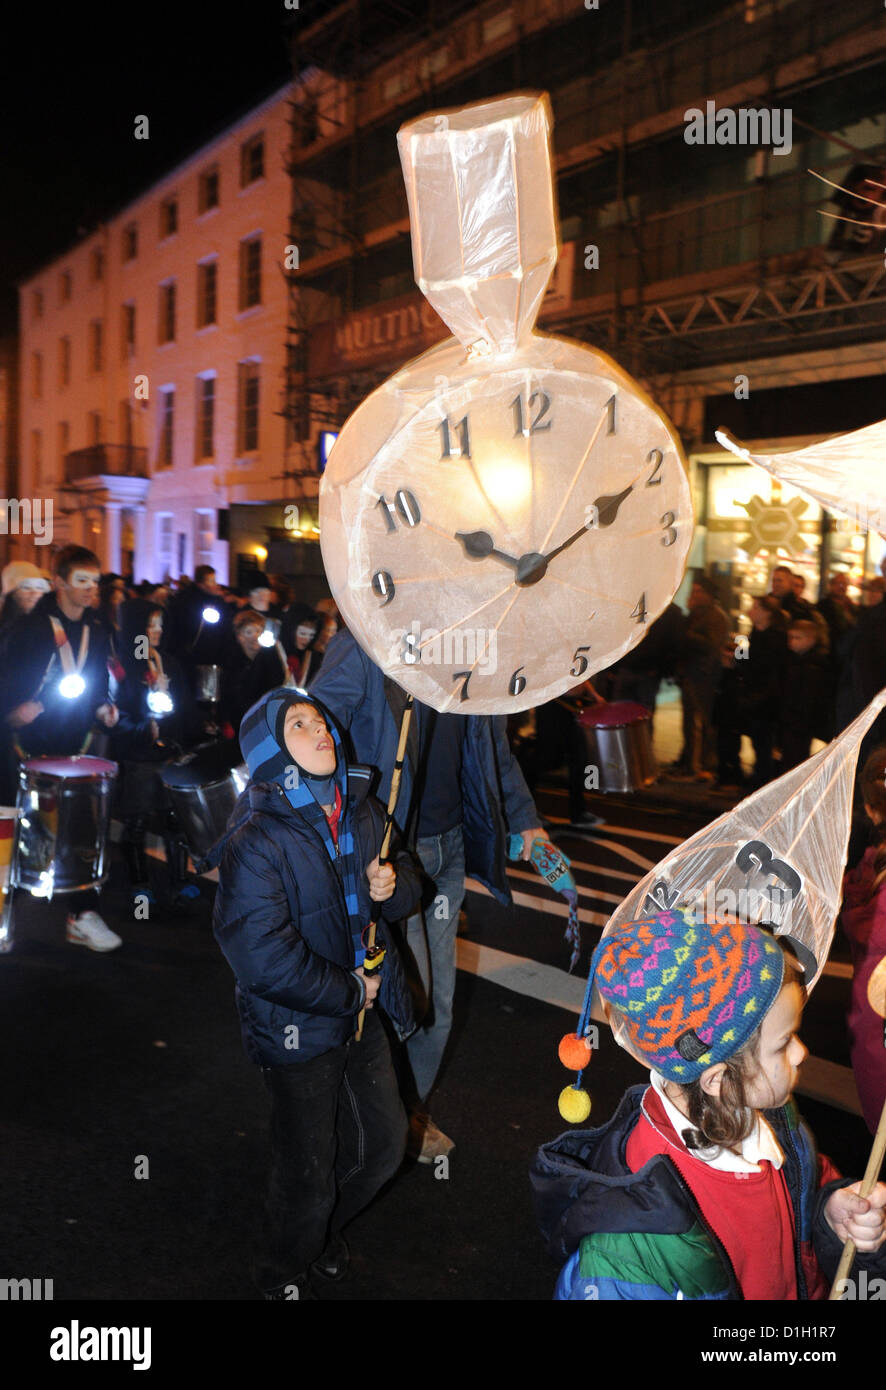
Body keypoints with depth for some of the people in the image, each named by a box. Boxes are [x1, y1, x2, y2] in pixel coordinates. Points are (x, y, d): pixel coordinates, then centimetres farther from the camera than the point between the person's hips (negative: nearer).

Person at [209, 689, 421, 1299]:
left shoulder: (363, 810, -2)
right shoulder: (255, 841, -23)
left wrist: (395, 885, -12)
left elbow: (405, 880, 12)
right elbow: (264, 959, -27)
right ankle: (284, 1275, 41)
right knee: (308, 1174, 9)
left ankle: (324, 1228, 50)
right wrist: (350, 991, -17)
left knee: (385, 1143, 20)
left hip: (363, 1010, 7)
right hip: (298, 1027, -6)